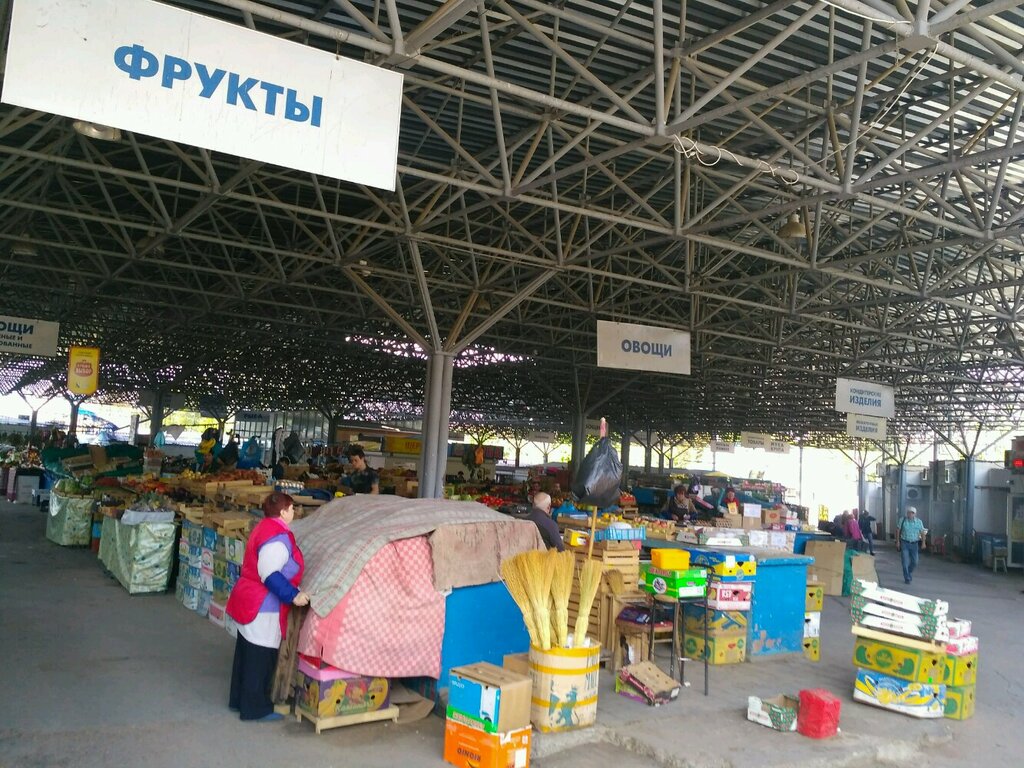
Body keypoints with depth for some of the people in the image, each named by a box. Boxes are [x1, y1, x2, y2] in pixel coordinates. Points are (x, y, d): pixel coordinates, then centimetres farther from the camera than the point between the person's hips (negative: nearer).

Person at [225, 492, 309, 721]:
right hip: (263, 607, -11)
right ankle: (256, 708, 7)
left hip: (249, 600, 11)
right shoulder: (278, 537, -22)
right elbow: (271, 575, -28)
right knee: (261, 657, -1)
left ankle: (240, 699, 31)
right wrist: (293, 595, -26)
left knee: (248, 653, 19)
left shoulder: (266, 528, 11)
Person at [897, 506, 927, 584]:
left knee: (914, 562, 7)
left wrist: (923, 543, -2)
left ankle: (909, 572, 36)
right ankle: (907, 578, 3)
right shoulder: (903, 520, -4)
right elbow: (898, 530, 1)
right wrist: (897, 541, -2)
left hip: (914, 544, 2)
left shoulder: (919, 522, 0)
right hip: (904, 543, -2)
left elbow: (922, 532, 5)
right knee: (905, 562, -6)